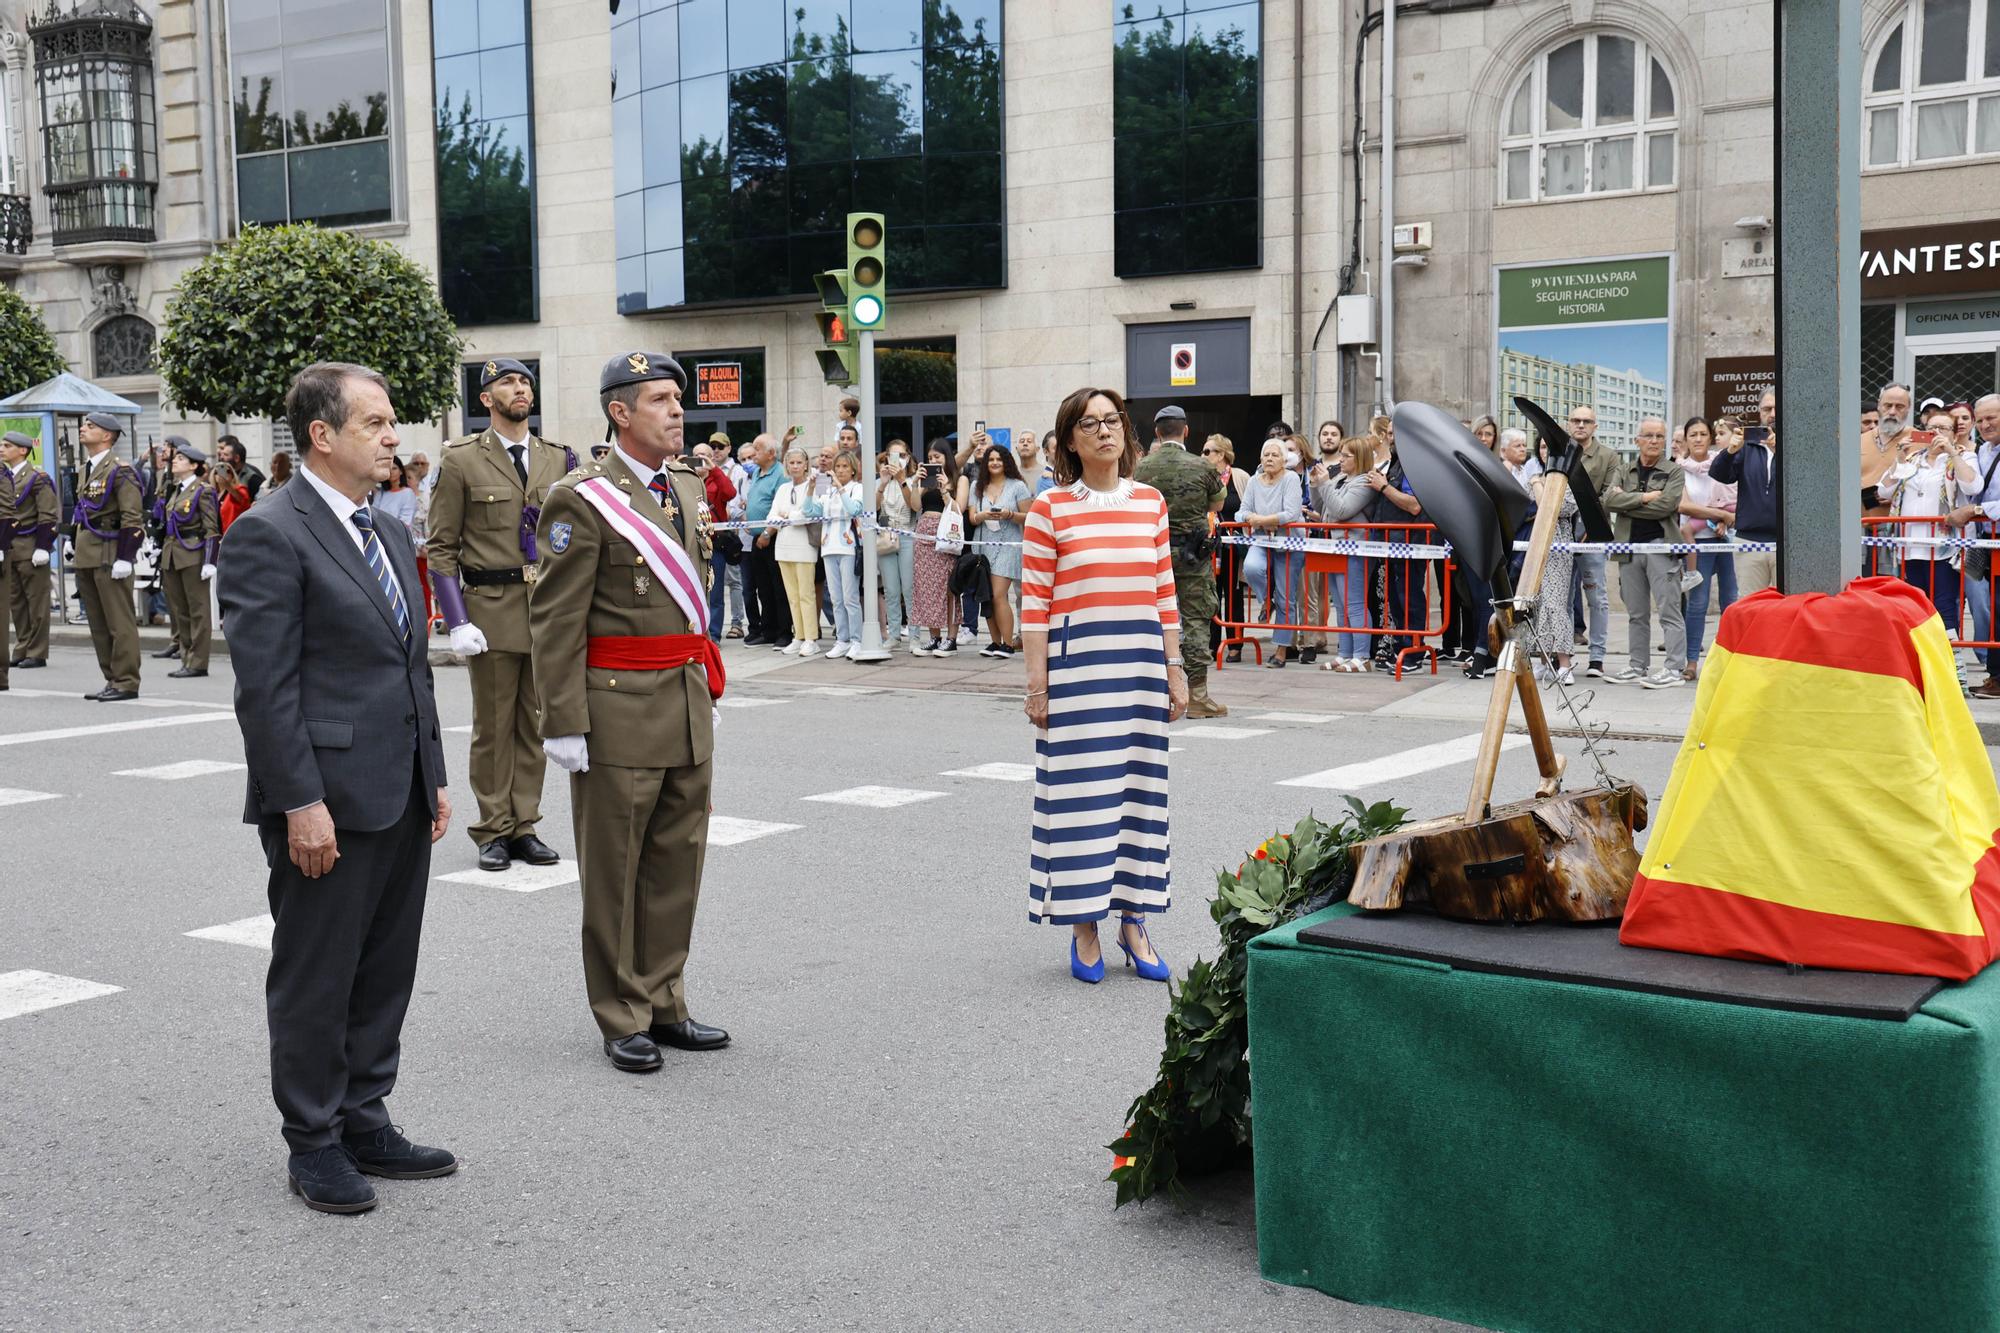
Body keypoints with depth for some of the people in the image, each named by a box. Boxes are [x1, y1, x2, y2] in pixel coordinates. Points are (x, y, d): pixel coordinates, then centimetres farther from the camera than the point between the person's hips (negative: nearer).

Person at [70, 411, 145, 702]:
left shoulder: (119, 470, -10)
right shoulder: (86, 470, 17)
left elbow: (132, 519, -15)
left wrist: (124, 558, -20)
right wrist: (78, 552, 20)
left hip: (109, 556, -9)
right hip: (86, 557, 9)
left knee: (119, 622, -5)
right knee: (98, 623, 11)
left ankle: (126, 683, -2)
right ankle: (112, 680, 17)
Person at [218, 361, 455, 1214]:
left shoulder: (389, 533, 14)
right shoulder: (269, 534, -12)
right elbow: (265, 685, -16)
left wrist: (435, 777, 14)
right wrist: (301, 802, -19)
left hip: (400, 797, 8)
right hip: (329, 799, -8)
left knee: (385, 974, 15)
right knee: (316, 978, 5)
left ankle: (364, 1122, 27)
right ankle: (313, 1143, 18)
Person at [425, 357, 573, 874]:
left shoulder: (558, 459, 9)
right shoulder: (462, 460, -2)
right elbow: (441, 548, -3)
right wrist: (457, 622, -12)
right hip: (491, 608, -3)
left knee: (536, 723, 9)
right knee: (493, 726, 4)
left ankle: (524, 825, 18)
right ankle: (493, 830, 14)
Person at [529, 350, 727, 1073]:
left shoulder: (688, 485, 12)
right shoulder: (583, 499, -12)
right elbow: (555, 620, -14)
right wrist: (564, 724, -16)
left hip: (688, 703, 7)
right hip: (619, 707, -7)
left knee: (677, 862, 13)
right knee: (614, 871, 5)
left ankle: (663, 1004, 26)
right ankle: (622, 1019, 17)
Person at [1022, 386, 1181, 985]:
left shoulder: (1151, 502, 9)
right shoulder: (1049, 509, -3)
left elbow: (1164, 594, 12)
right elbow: (1035, 604, -4)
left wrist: (1175, 670, 9)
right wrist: (1036, 684, -7)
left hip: (1142, 664, 4)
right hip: (1075, 663, -4)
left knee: (1138, 787, 8)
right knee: (1081, 788, 1)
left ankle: (1133, 921, 19)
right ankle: (1083, 927, 13)